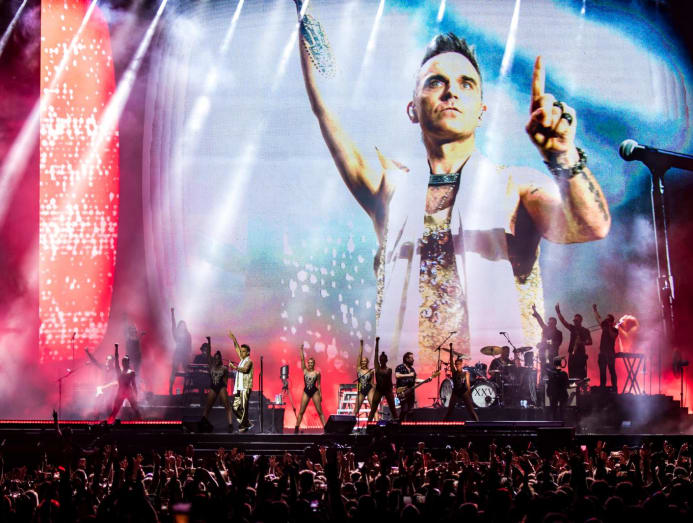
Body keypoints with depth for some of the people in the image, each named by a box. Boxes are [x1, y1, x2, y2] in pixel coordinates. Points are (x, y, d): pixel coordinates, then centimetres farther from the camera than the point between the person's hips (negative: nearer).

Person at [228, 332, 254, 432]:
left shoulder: (248, 361, -5)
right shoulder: (242, 359, 19)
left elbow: (245, 369, -25)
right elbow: (237, 348, 27)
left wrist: (235, 367, -36)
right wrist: (234, 340, 21)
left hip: (245, 387, -9)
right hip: (238, 388, 9)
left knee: (244, 407, -9)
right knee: (236, 407, 7)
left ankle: (243, 426, -6)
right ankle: (247, 423, 15)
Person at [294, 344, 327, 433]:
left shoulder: (317, 373, -1)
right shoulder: (305, 370, 5)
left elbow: (318, 385, 3)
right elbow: (302, 359, -2)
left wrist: (320, 394, 1)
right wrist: (301, 350, -9)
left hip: (314, 392, -2)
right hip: (306, 392, 2)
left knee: (319, 411, -3)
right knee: (301, 411, 2)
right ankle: (296, 428, 7)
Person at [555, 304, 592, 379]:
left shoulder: (585, 331, 3)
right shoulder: (572, 328, 12)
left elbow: (590, 342, -1)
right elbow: (563, 321, 4)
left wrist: (582, 342, -18)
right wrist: (558, 312, -6)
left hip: (581, 354, -4)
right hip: (572, 354, 4)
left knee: (581, 376, -8)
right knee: (572, 375, 1)